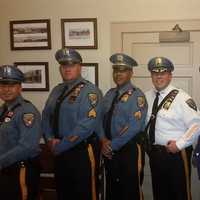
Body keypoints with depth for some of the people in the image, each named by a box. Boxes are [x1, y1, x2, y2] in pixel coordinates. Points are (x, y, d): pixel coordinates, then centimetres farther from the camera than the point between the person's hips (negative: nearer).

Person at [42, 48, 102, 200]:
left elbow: (86, 125, -22)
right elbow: (46, 116, 12)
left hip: (82, 152, -7)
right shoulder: (57, 90, 11)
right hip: (60, 152, 7)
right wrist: (50, 139, -6)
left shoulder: (89, 90, -14)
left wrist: (60, 146, -16)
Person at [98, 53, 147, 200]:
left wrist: (112, 145, -16)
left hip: (129, 150, -6)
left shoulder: (137, 95, -12)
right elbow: (100, 119, 6)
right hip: (109, 150, 6)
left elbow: (134, 127, -21)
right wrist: (103, 140, -10)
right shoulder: (110, 94, 10)